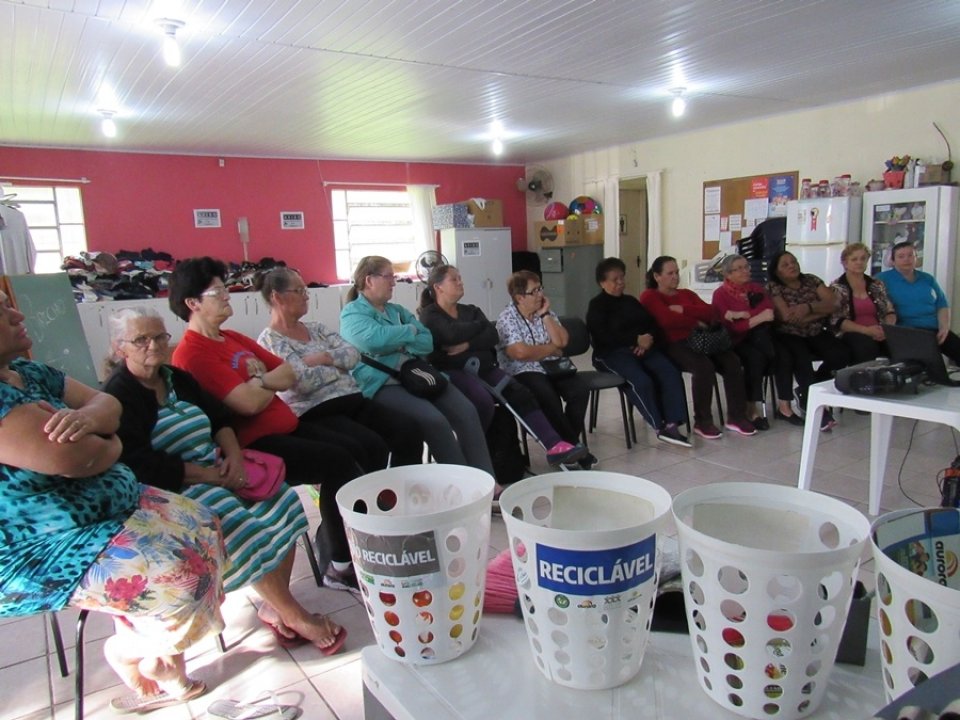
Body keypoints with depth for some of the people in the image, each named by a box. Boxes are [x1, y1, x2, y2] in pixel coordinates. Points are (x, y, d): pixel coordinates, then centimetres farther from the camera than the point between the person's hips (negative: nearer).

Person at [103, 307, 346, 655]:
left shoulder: (177, 378, 15)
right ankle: (293, 615, -13)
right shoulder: (118, 395, -9)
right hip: (172, 491, -8)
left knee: (284, 501, -12)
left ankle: (274, 605, -6)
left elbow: (219, 416, 15)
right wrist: (210, 475, -20)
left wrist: (233, 455, -6)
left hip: (215, 473, 8)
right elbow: (139, 465, -19)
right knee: (243, 528, -28)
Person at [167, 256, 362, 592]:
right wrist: (270, 381, 1)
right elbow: (250, 403, -20)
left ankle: (334, 537, 5)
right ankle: (341, 567, -6)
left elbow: (289, 375, 12)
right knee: (340, 463, -20)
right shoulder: (192, 354, -11)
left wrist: (258, 382, -8)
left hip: (286, 426, 8)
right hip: (253, 445, -8)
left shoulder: (234, 339, 17)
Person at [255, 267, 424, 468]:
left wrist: (323, 357, -10)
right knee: (373, 447, -31)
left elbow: (353, 354, 7)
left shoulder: (317, 328, 19)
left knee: (409, 434, -14)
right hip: (315, 413, -7)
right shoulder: (270, 340, -3)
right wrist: (338, 363, -1)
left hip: (352, 401, 7)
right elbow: (304, 381, -16)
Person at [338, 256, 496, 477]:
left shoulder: (397, 310, 23)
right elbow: (374, 339, -19)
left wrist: (399, 343, -7)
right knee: (434, 420, -30)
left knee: (467, 411, -17)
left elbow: (428, 342, 12)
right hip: (382, 385, -6)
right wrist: (409, 331, -3)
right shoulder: (352, 313, 3)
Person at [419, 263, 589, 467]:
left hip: (484, 367, 6)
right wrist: (481, 325, 1)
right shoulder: (429, 315, 4)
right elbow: (453, 334, -16)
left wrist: (468, 345, -12)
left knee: (520, 393, -17)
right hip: (453, 371, -6)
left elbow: (493, 336, 5)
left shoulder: (471, 311, 22)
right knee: (483, 401, -34)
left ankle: (555, 446, -25)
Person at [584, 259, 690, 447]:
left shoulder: (631, 301, 22)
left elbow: (652, 324, 18)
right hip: (613, 353, -6)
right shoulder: (596, 306, 2)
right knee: (642, 382, -31)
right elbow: (604, 337, -13)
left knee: (672, 374, -20)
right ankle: (660, 427, -18)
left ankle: (672, 424, -23)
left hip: (644, 348, 6)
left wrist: (649, 339, -6)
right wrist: (636, 340, -16)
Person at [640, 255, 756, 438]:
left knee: (733, 362, -19)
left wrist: (684, 309, -5)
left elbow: (710, 313, 8)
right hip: (672, 345, -6)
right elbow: (668, 320, -13)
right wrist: (697, 323, -3)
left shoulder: (687, 294, 26)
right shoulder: (649, 296, 6)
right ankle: (702, 422, -19)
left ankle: (736, 417, -10)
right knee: (704, 367, -34)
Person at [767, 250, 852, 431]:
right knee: (802, 360, -33)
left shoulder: (811, 280, 10)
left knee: (841, 354, -20)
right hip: (789, 336, -4)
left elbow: (832, 304, -1)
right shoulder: (773, 287, -3)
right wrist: (820, 311, -6)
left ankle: (807, 391, 1)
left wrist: (809, 307, -19)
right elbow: (788, 317, -15)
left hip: (816, 334, 5)